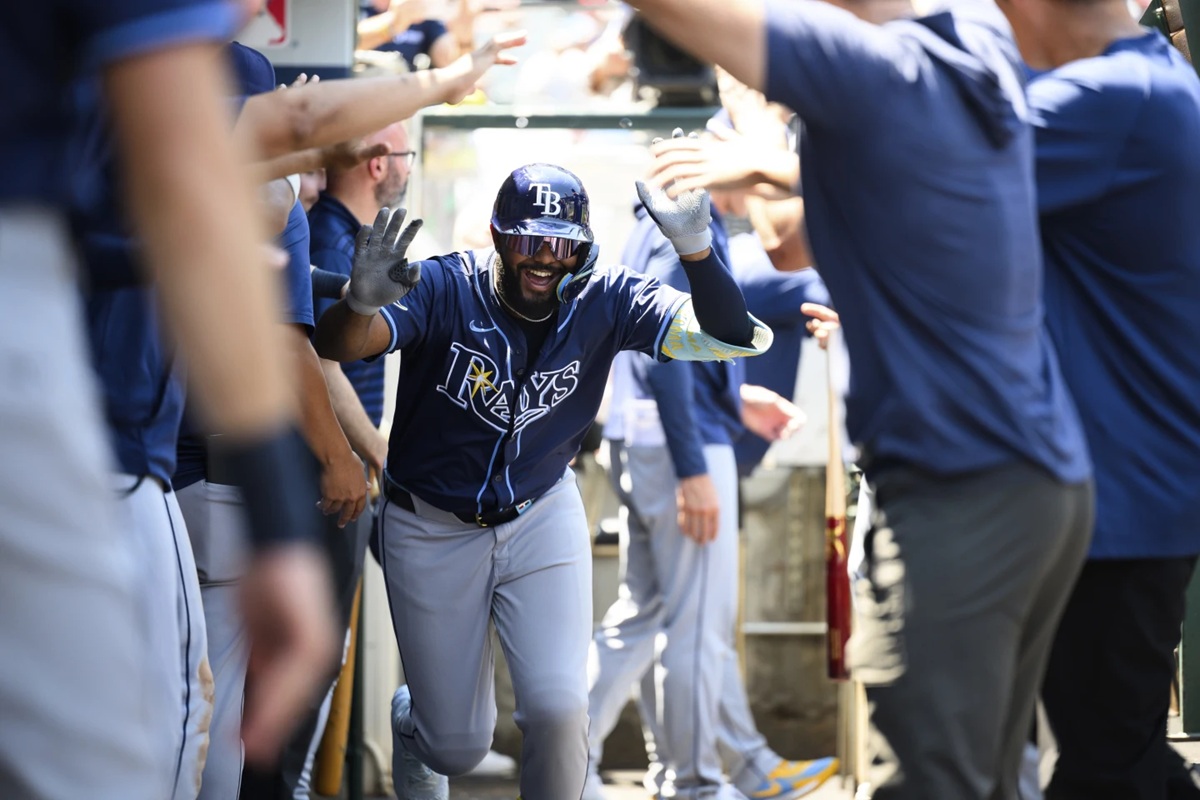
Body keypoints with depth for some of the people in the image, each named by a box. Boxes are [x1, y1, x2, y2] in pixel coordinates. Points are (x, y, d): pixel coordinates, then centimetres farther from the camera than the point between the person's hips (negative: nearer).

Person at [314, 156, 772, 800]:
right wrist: (360, 305, -60)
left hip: (542, 521, 2)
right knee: (459, 747, 8)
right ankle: (414, 720, 46)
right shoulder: (444, 290, -22)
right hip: (431, 530, -1)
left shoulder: (605, 301, -15)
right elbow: (335, 347, -36)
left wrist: (692, 245, -39)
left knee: (560, 710, -13)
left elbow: (733, 337, -22)